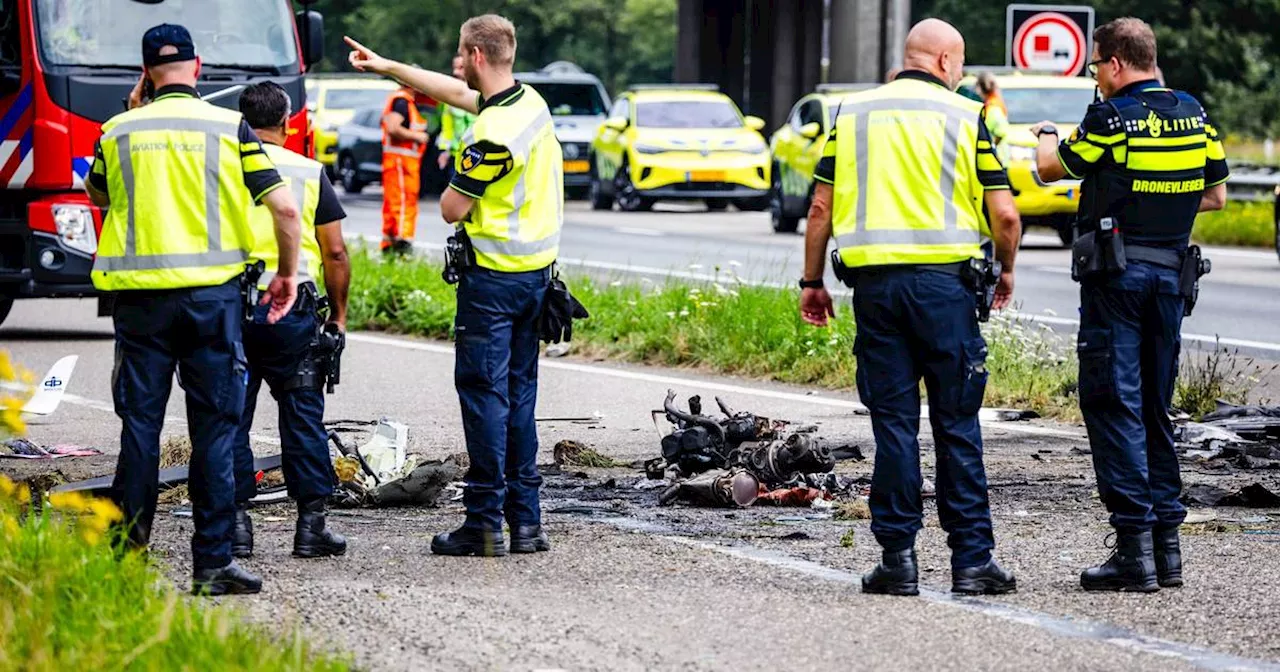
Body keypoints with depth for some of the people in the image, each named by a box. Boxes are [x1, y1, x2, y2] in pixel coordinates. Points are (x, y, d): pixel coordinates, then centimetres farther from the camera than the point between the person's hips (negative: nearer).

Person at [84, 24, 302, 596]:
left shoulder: (120, 131, 5)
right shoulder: (229, 128, -1)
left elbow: (98, 193, 26)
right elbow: (284, 208, -6)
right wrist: (288, 273, 9)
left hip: (139, 294, 2)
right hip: (212, 292, -2)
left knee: (140, 422, 9)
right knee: (214, 426, 2)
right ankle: (212, 562, 0)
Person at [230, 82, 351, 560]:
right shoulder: (309, 173, 2)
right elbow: (335, 253, 3)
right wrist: (339, 313, 12)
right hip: (291, 309, 0)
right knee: (303, 418, 7)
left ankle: (235, 522, 5)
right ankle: (311, 522, 7)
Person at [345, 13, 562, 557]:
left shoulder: (494, 134, -21)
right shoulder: (530, 101, 6)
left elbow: (452, 209, -16)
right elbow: (456, 92, 22)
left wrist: (458, 178, 6)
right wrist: (386, 66, 27)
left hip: (493, 276, -9)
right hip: (536, 271, 9)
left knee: (483, 390, -5)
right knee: (518, 392, 12)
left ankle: (485, 522, -6)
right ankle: (526, 520, 12)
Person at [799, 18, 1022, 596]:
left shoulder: (852, 113, 10)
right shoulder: (965, 116, 2)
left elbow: (821, 207, 8)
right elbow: (1004, 213, -1)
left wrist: (811, 281, 15)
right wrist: (1005, 271, 16)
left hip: (873, 280, 2)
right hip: (945, 279, -2)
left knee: (893, 421, 5)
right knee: (956, 424, 3)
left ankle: (898, 558, 4)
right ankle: (971, 558, 3)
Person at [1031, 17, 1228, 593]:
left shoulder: (1111, 118, -12)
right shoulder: (1194, 116, 6)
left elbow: (1050, 169, 3)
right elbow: (1215, 196, 14)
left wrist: (1045, 136, 24)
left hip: (1116, 279, -6)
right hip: (1171, 275, 6)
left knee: (1114, 406, -4)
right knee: (1154, 409, 15)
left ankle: (1134, 549, -10)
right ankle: (1166, 541, 14)